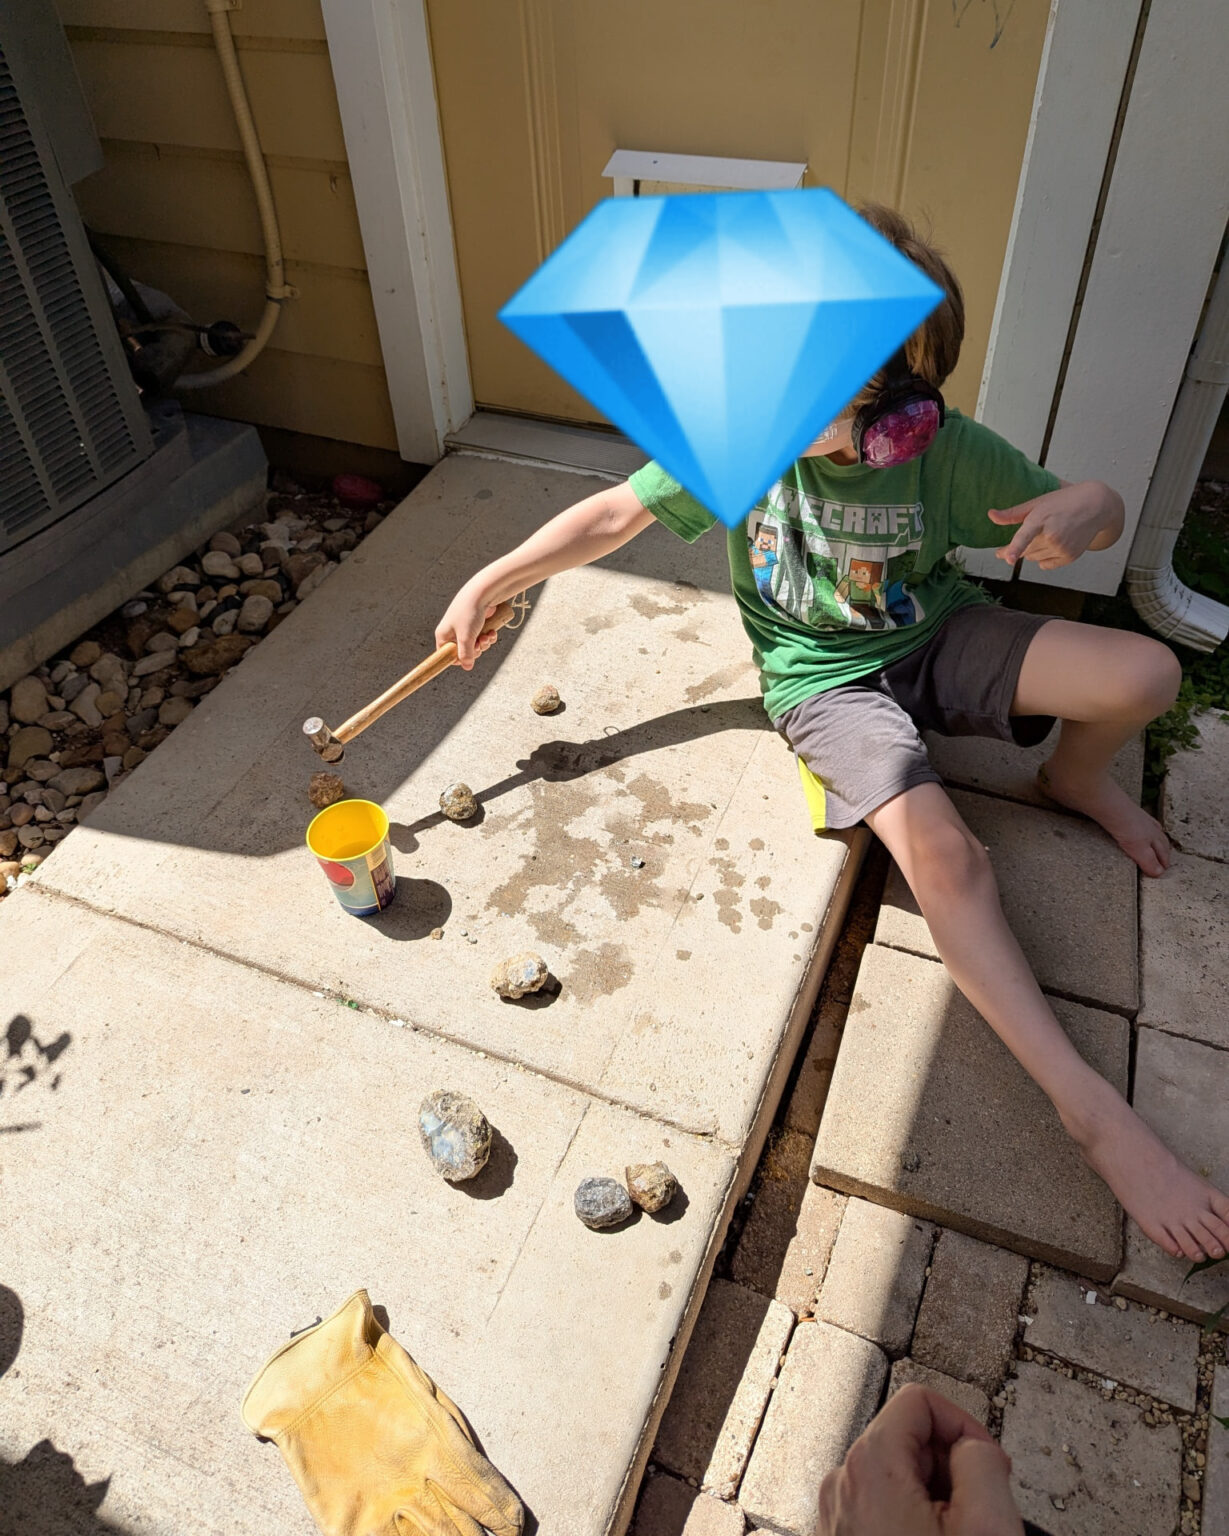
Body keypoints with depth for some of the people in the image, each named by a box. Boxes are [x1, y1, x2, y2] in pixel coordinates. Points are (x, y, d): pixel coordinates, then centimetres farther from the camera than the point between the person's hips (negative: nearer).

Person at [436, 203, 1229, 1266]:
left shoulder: (948, 451, -16)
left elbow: (1100, 510, -5)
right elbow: (619, 513, -8)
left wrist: (1086, 510, -31)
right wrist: (492, 583, -12)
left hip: (936, 637, 2)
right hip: (824, 677, -2)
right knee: (941, 853, -28)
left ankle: (1074, 780, 17)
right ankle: (1093, 1108, -20)